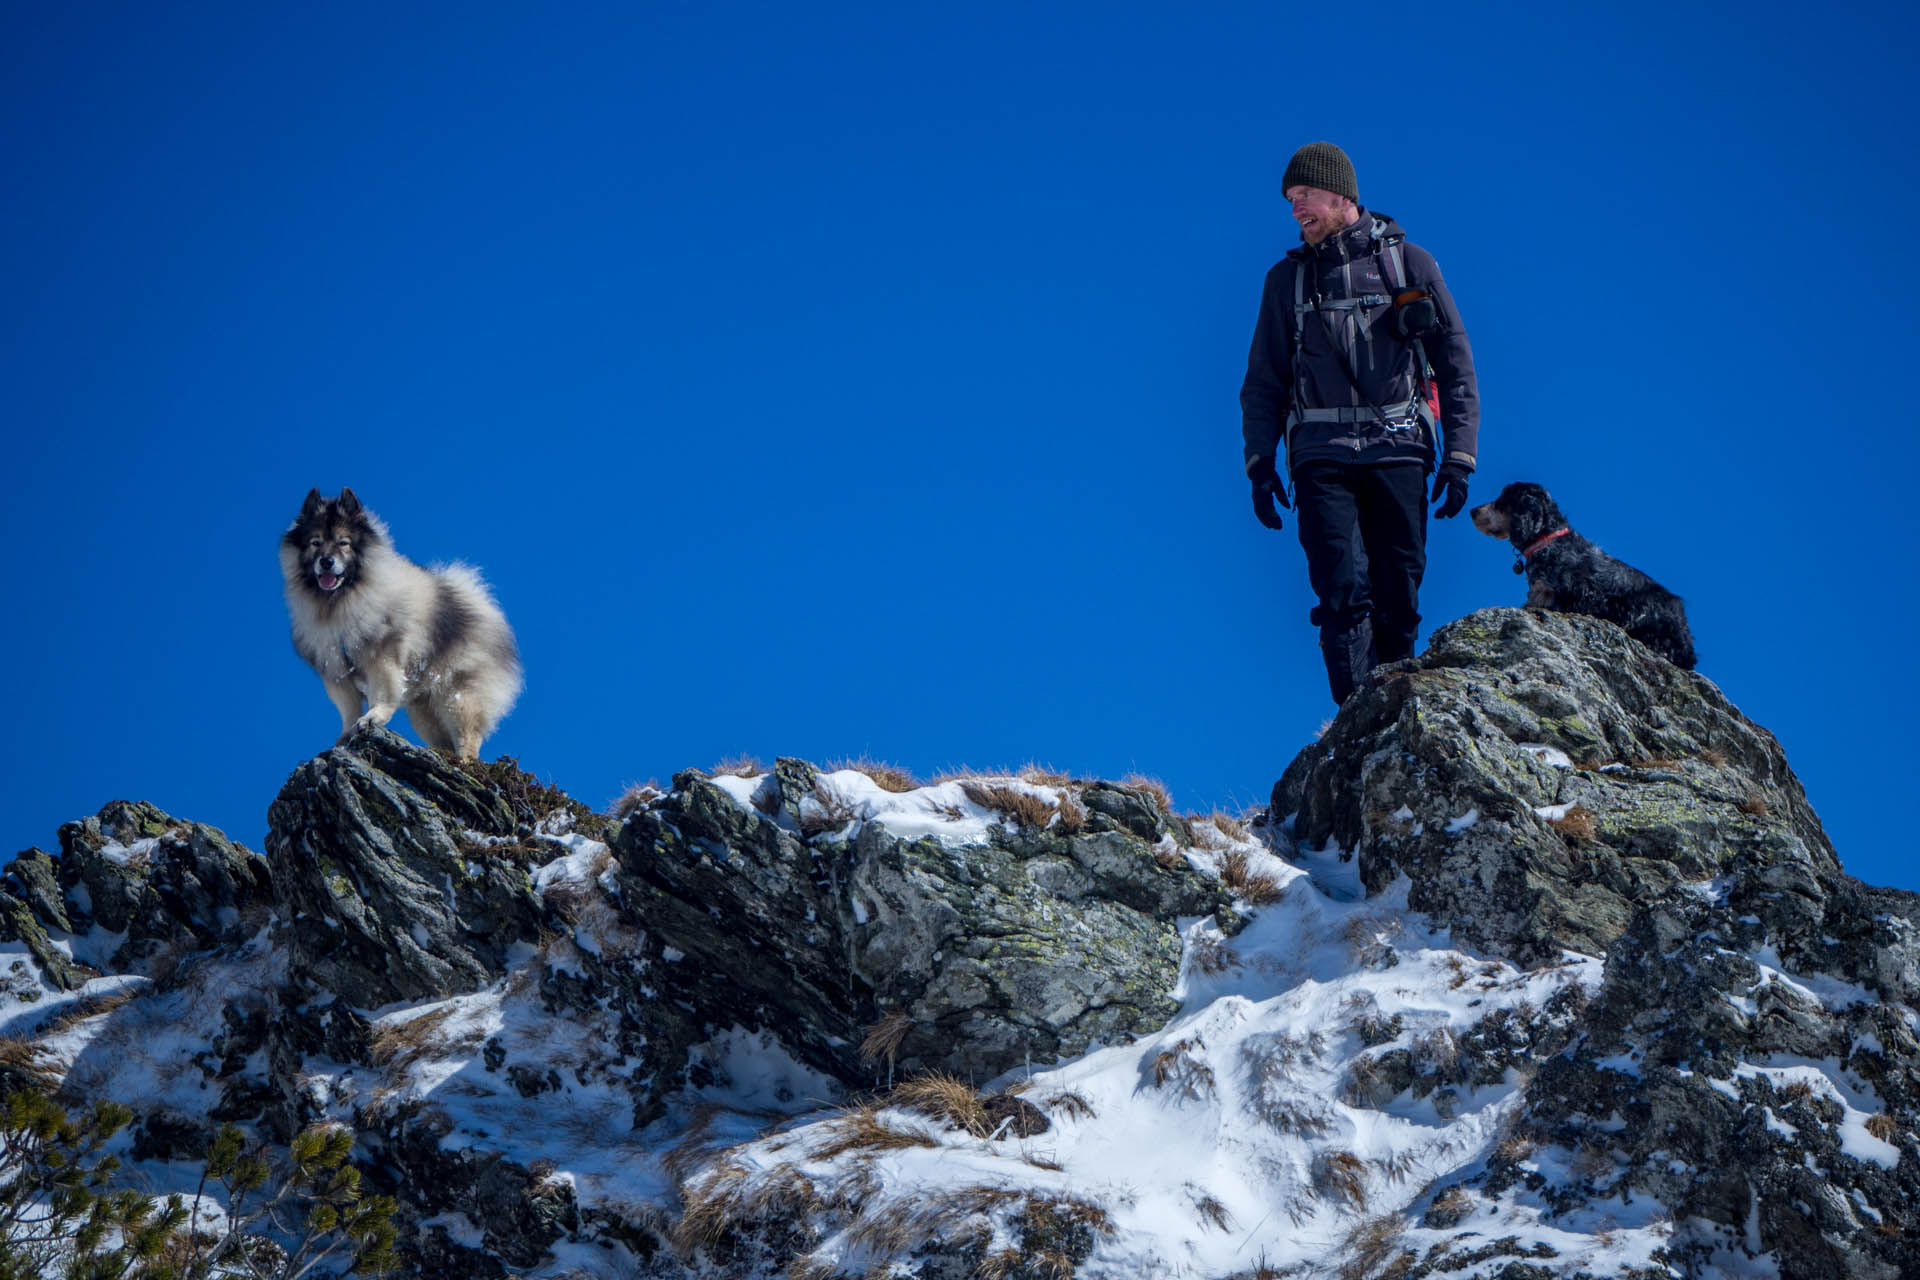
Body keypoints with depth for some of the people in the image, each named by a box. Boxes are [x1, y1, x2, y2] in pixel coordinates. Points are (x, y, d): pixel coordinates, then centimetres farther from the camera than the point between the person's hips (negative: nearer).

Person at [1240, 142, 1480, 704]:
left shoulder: (1409, 264, 9)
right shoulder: (1288, 279, 15)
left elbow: (1457, 366, 9)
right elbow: (1263, 381, 18)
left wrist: (1459, 458, 1)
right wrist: (1260, 461, 5)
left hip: (1398, 449, 0)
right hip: (1322, 453, 1)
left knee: (1399, 599, -3)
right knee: (1343, 590, -14)